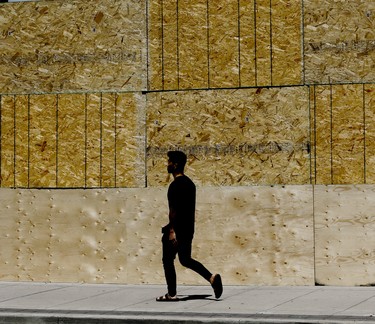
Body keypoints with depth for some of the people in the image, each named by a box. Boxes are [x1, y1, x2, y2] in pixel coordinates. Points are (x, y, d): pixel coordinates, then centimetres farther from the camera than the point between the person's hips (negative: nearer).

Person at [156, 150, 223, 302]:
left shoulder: (175, 185, -16)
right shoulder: (189, 183, 13)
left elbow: (173, 209, -21)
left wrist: (171, 230, -22)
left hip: (177, 228, -9)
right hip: (188, 228, 9)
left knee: (168, 260, 4)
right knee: (185, 259, 16)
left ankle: (172, 294, 8)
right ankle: (212, 277, -1)